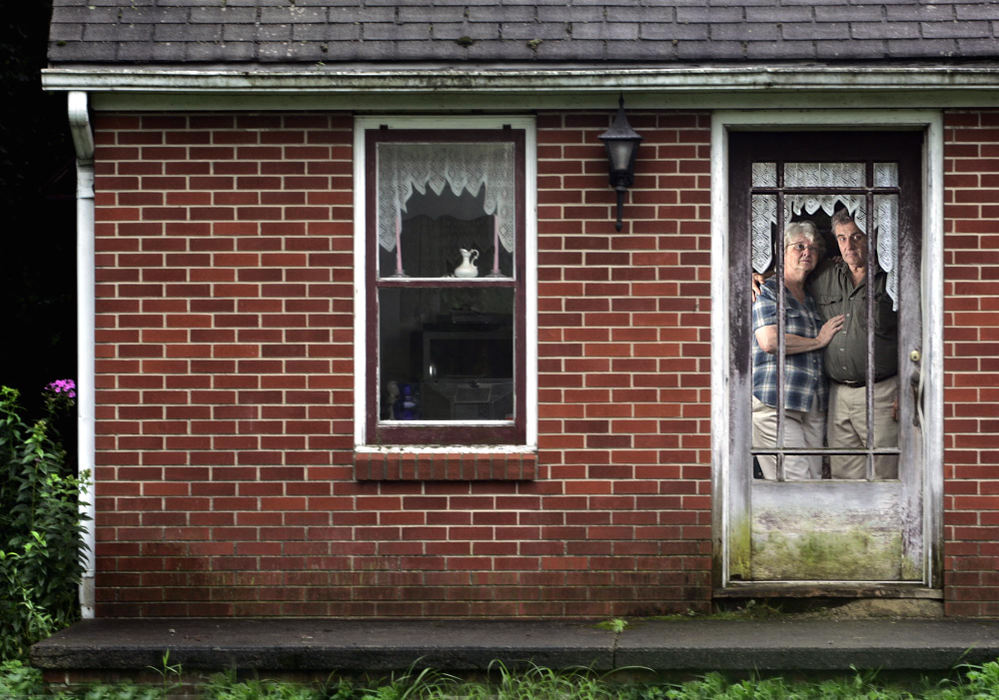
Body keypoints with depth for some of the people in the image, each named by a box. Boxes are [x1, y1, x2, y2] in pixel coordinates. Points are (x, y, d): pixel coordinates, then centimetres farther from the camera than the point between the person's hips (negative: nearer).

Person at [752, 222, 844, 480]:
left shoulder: (811, 299, 23)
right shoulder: (767, 291, 1)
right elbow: (769, 341, -15)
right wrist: (819, 341, -5)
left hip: (813, 407, 7)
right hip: (775, 405, -7)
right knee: (795, 485, -17)